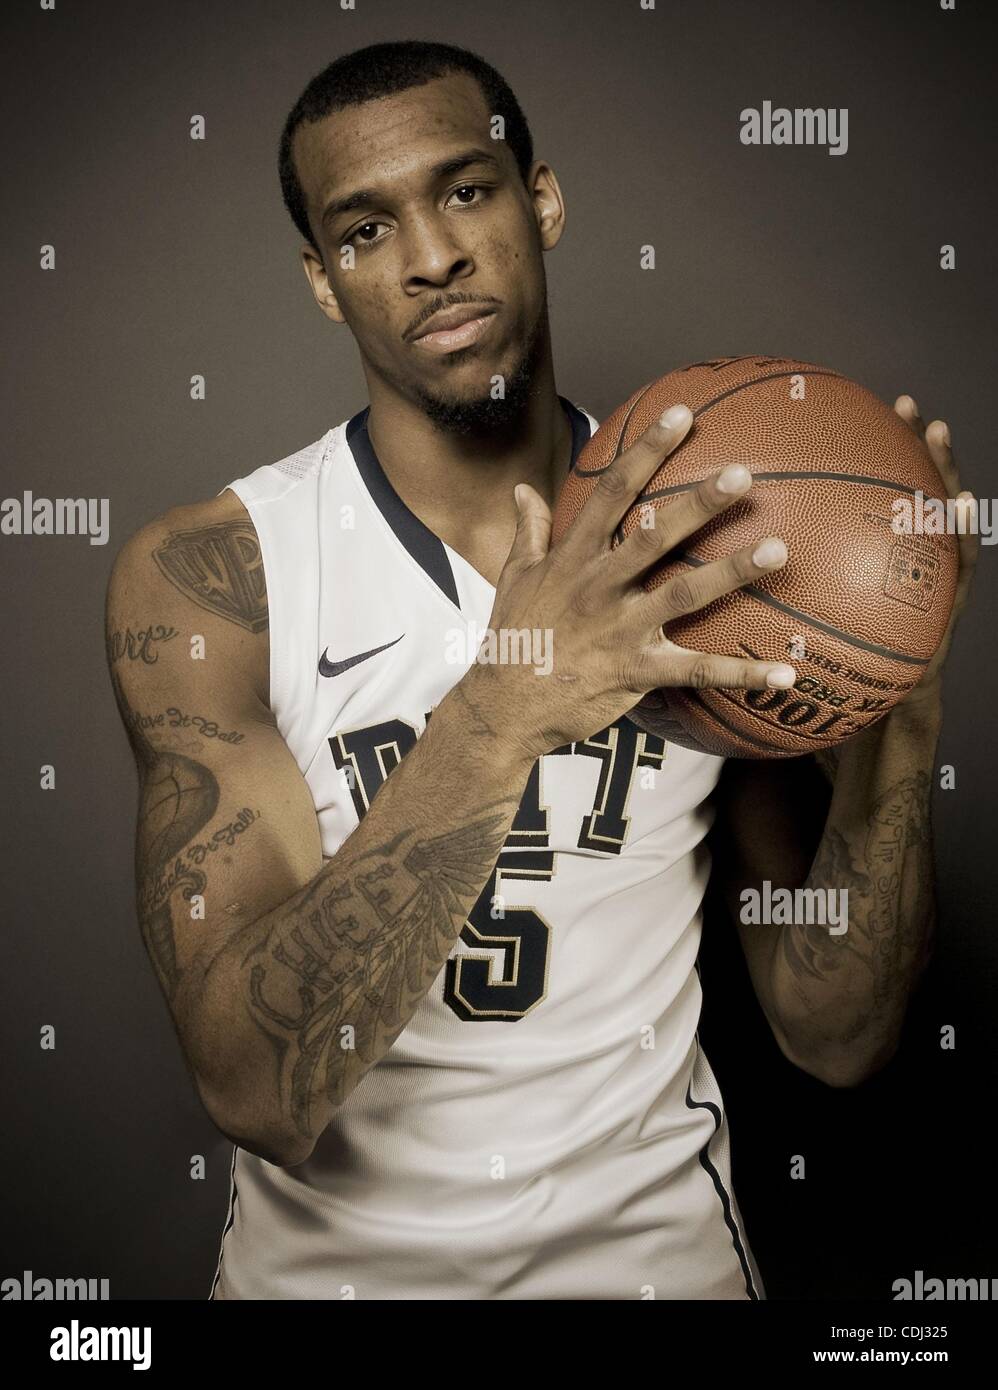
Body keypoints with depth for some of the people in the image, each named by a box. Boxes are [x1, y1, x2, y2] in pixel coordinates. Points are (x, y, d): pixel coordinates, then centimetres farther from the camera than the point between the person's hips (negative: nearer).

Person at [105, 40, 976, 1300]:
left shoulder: (703, 560, -11)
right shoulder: (204, 577, -17)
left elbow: (834, 1039, -9)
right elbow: (257, 1087, -26)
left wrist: (896, 733, -25)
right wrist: (498, 714, -36)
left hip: (649, 1239, 1)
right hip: (329, 1251, 0)